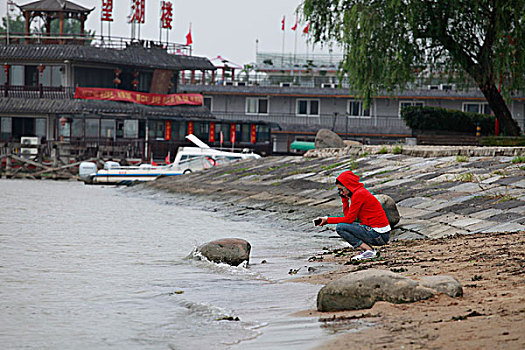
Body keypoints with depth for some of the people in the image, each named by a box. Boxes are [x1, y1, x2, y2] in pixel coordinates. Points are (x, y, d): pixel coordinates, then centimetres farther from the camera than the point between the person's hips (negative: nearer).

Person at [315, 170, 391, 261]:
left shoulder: (359, 194, -14)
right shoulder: (361, 192, 15)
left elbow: (349, 219, -13)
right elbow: (348, 215, 15)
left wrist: (327, 220, -6)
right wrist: (344, 198, 11)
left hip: (379, 235, -10)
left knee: (340, 227, -9)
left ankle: (369, 251, -12)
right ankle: (369, 249, 8)